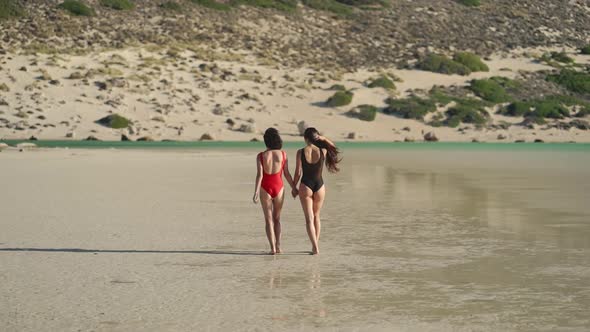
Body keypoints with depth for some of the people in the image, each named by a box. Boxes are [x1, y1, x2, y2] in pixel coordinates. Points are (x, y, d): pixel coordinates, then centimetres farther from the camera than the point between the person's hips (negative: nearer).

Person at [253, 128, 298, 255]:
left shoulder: (261, 156, -8)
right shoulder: (282, 154, -4)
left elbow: (259, 175, -15)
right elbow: (287, 174, -1)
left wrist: (256, 192, -17)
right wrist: (294, 188, 11)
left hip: (265, 188, -1)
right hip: (278, 187, 1)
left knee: (269, 220, 6)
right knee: (277, 218, 17)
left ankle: (272, 248, -5)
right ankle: (278, 246, 7)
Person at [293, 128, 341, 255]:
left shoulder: (301, 152, -11)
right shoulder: (323, 151, -6)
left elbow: (298, 173, -8)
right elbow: (333, 148, 17)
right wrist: (323, 139, 1)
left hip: (305, 186, -2)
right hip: (319, 186, 2)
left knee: (309, 218, 1)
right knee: (316, 216, 20)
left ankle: (315, 247, -10)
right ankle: (316, 245, 23)